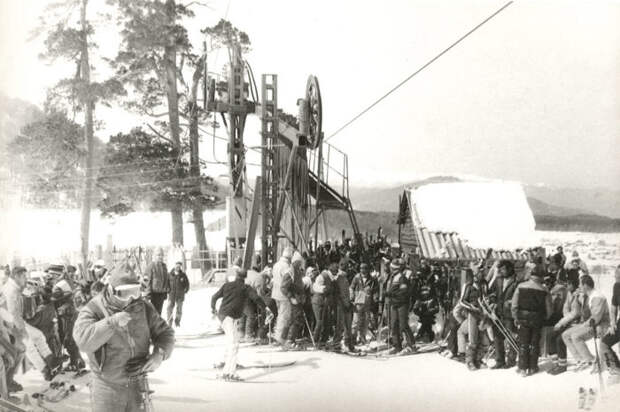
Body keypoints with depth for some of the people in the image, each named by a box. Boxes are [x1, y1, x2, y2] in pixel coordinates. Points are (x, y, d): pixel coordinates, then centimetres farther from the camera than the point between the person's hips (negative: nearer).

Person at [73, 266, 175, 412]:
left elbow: (165, 333, 3)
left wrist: (159, 354, -16)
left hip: (137, 387, 3)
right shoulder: (94, 310, -14)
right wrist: (112, 322, -36)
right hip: (107, 388, -3)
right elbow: (83, 340, -30)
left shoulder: (143, 307, -3)